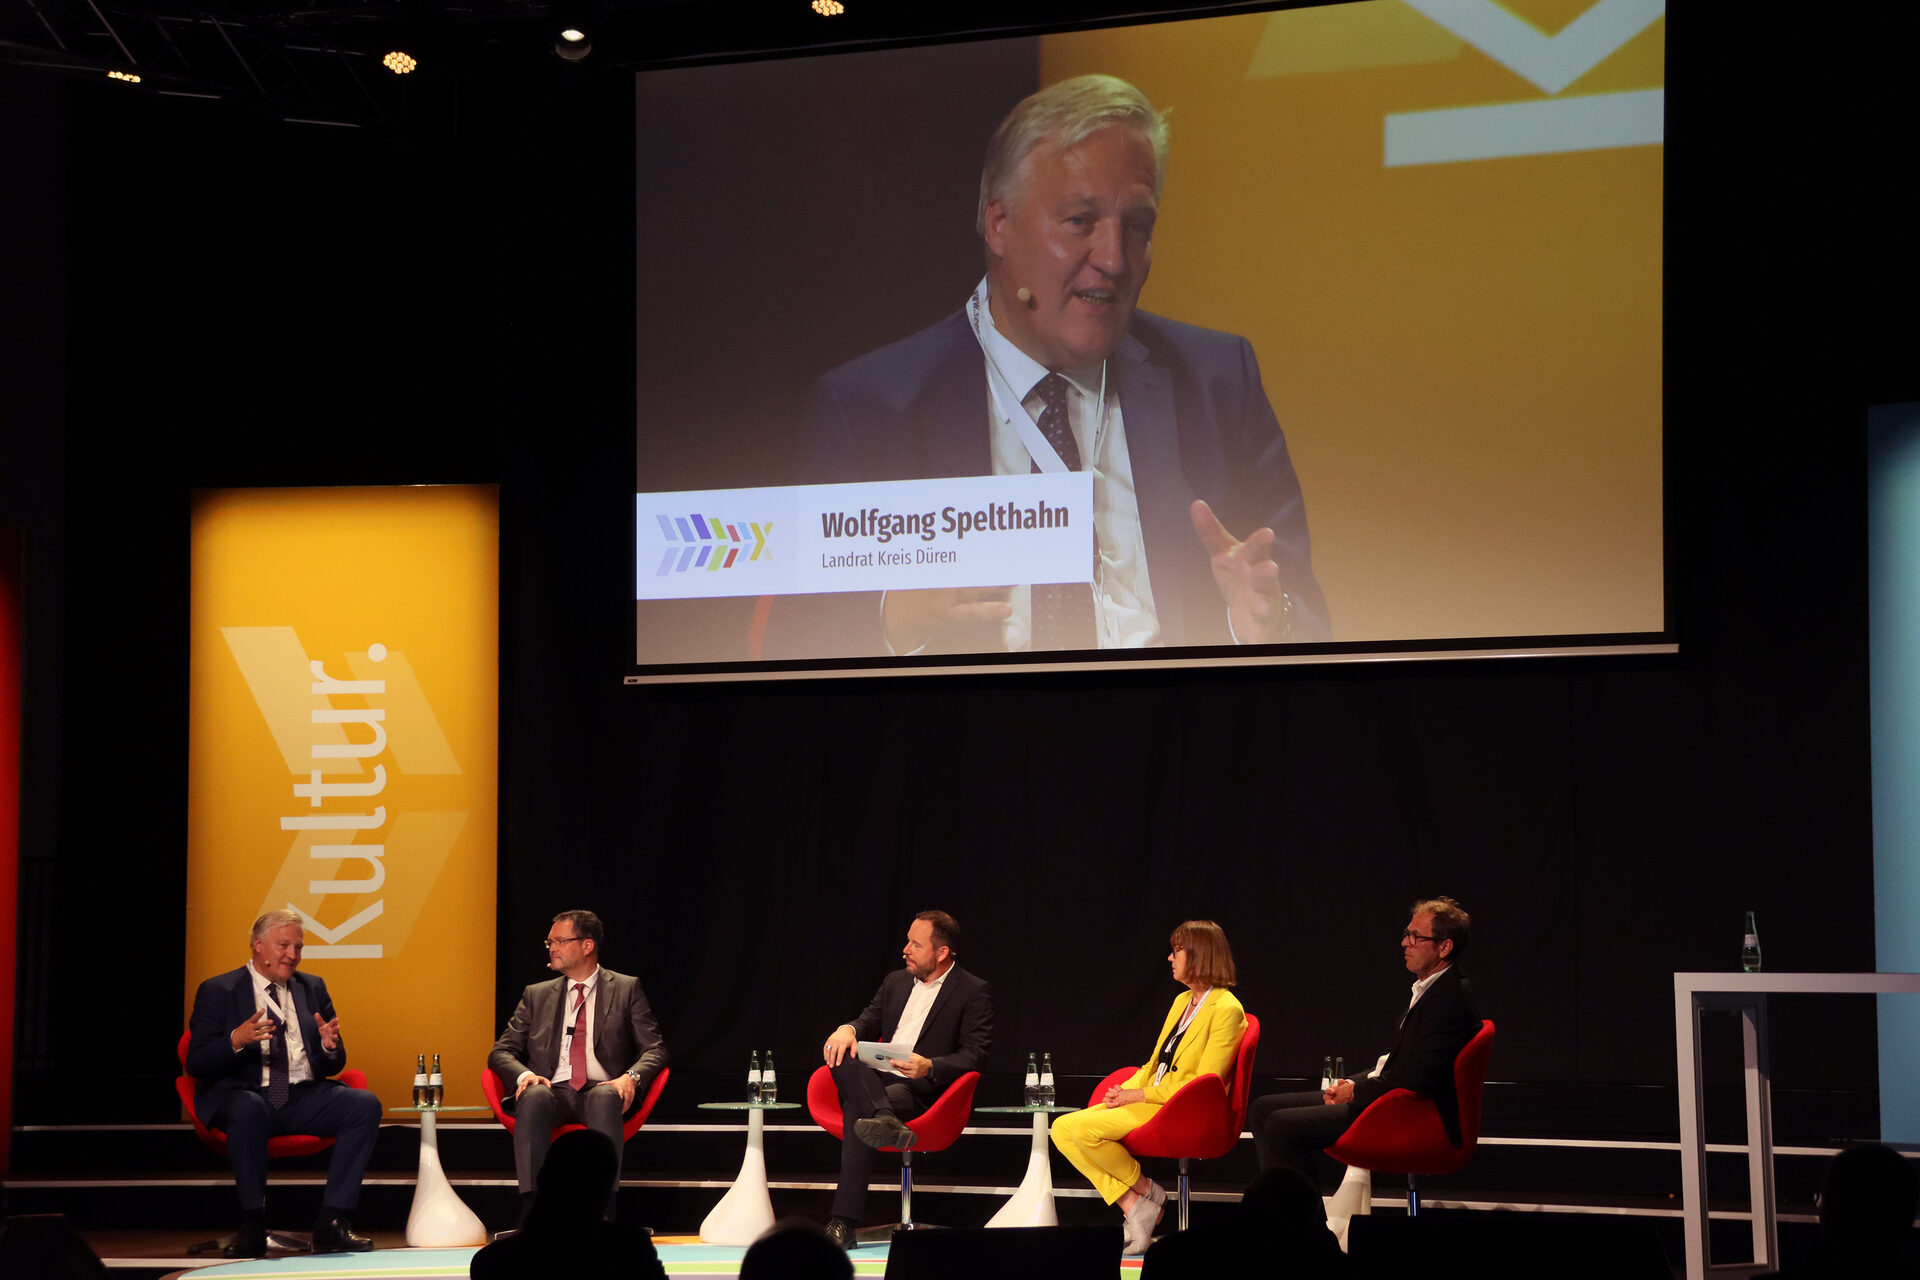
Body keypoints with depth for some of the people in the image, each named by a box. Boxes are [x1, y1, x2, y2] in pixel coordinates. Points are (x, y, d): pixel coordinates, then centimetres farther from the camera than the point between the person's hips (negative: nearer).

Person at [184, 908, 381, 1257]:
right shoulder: (217, 992, 5)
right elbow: (197, 1064, -5)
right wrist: (236, 1040, -23)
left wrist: (330, 1046, -8)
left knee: (365, 1105, -22)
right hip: (245, 1094, -4)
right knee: (249, 1109, -39)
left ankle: (331, 1224, -24)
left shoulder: (313, 988, 17)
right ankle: (252, 1225, -26)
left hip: (303, 1097, 4)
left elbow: (335, 1067, 16)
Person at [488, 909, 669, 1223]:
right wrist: (524, 1075, -10)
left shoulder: (627, 989, 15)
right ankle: (532, 1212, -43)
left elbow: (655, 1049, 8)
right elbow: (501, 1052, 15)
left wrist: (632, 1077, -16)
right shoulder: (536, 995, 21)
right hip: (553, 1092, 2)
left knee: (604, 1097, -38)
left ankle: (603, 1215, -48)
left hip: (602, 1093, -2)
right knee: (534, 1097, -35)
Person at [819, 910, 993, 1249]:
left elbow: (975, 1056, -5)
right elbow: (869, 1022, 22)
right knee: (842, 1055, -32)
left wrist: (930, 1067, -25)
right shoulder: (895, 981, 23)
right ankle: (886, 1123, -53)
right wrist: (848, 1029, -6)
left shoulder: (974, 992, 2)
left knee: (857, 1108, -36)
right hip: (876, 1081, 5)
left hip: (922, 1091, -5)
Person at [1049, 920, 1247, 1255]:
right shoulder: (1182, 1001, 17)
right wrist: (1125, 1089, 0)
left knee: (1084, 1129, -25)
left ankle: (1148, 1191, -4)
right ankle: (1134, 1208, -12)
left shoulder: (1226, 1009, -11)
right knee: (1062, 1128, -9)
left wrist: (1140, 1094, -14)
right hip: (1149, 1101, 9)